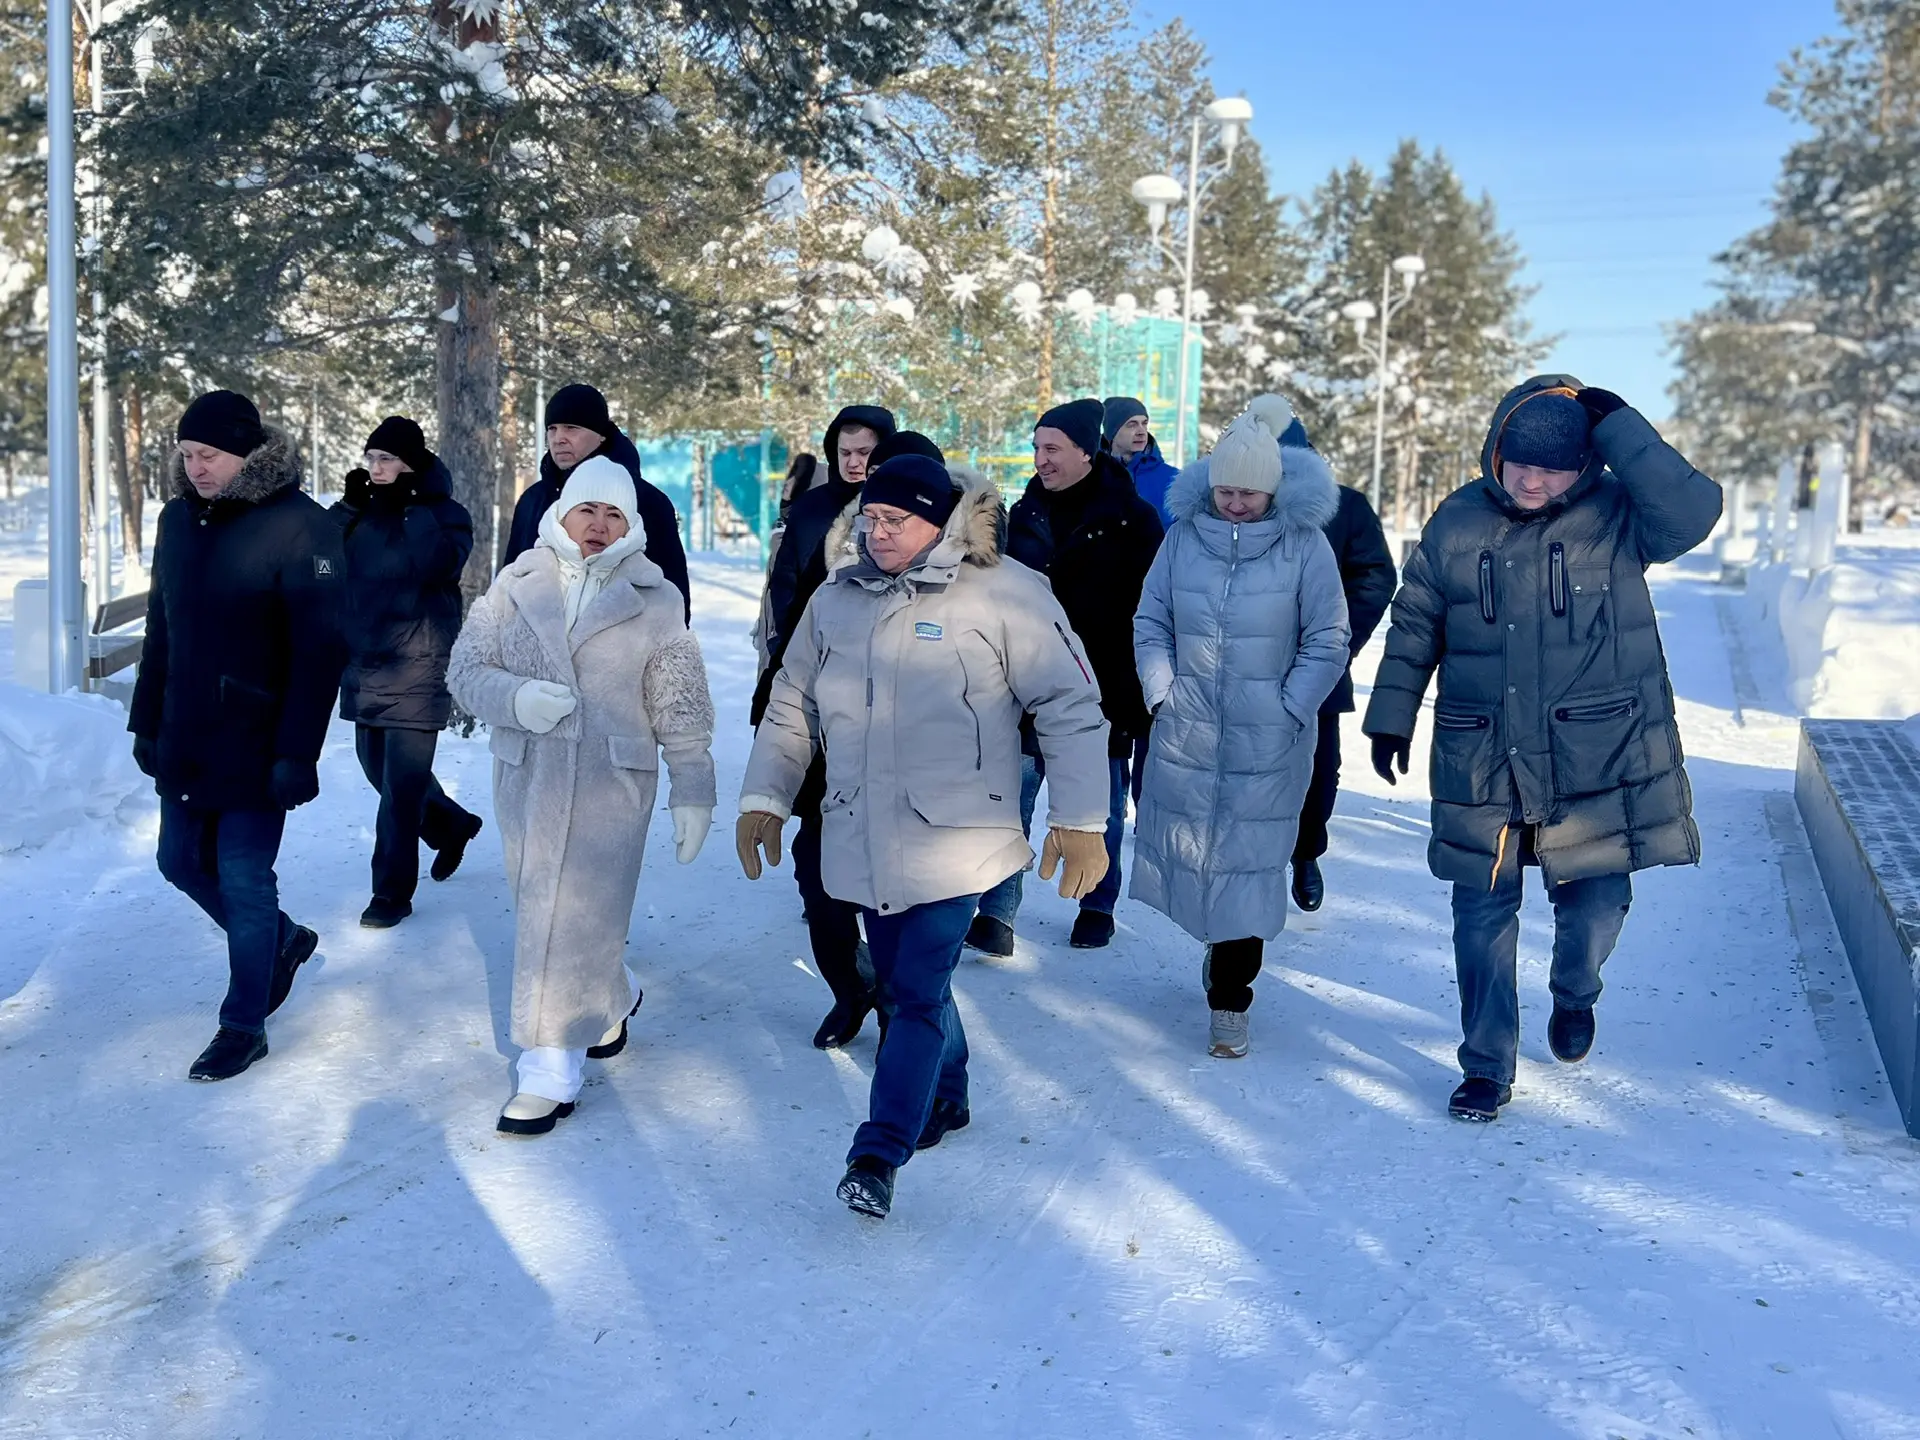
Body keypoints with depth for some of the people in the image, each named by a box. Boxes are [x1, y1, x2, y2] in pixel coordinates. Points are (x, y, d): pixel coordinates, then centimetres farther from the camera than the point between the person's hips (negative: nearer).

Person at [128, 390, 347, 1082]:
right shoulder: (179, 518, 7)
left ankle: (243, 1026, 16)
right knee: (181, 862, 16)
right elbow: (161, 631, 15)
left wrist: (298, 752, -21)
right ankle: (283, 940, 39)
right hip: (184, 741, 7)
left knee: (244, 881, 0)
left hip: (256, 747, -7)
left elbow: (320, 650, -18)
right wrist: (146, 720, 13)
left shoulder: (299, 527, -15)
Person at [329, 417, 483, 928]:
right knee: (377, 768, 16)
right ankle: (452, 825, 40)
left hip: (417, 664, -6)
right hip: (363, 660, 6)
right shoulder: (363, 510, 9)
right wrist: (348, 506, -11)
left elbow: (439, 565, -23)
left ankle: (393, 892, 5)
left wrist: (413, 508, -19)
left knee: (402, 781, -5)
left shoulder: (444, 514, -4)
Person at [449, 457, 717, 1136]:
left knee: (578, 920, -5)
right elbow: (466, 667, 5)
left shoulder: (655, 599, 2)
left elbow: (681, 706, 2)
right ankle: (611, 1000, 40)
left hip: (611, 782, -3)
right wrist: (515, 697, -15)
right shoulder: (516, 584, 7)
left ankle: (551, 1073, 3)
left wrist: (692, 791, 0)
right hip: (526, 775, 4)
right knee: (542, 909, 14)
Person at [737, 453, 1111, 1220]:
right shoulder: (835, 599, 7)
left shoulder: (1005, 595, -9)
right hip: (862, 838, 6)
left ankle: (878, 1154, -3)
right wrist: (764, 798, 12)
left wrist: (1080, 820, -8)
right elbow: (791, 708, 17)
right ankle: (944, 1097, 39)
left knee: (919, 992, -8)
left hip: (952, 839, -5)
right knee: (901, 984, 16)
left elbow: (1072, 709, -6)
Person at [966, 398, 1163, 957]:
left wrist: (1130, 695, -11)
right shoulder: (1024, 515, 8)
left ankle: (1098, 907, 27)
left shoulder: (1132, 519, -6)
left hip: (1101, 693, -3)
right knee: (1010, 800, -4)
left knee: (1100, 806, 11)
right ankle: (996, 913, -1)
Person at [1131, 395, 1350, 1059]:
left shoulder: (1304, 543, -6)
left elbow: (1326, 643, -1)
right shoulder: (1184, 536, 2)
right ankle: (1219, 946, 38)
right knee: (1188, 847, 12)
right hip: (1185, 732, 3)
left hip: (1267, 741, -3)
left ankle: (1229, 998, 11)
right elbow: (1150, 624, 10)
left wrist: (1288, 710, -7)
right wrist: (1162, 693, 0)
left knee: (1249, 858, -1)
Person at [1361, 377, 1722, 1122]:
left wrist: (1617, 424, -24)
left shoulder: (1617, 514, -5)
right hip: (1482, 766, 2)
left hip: (1597, 761, -1)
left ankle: (1575, 995, 42)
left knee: (1595, 903, 7)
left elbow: (1692, 511, -26)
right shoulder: (1457, 522, 1)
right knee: (1482, 915, 6)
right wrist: (1391, 719, 9)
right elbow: (1413, 627, 9)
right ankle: (1486, 1067, 22)